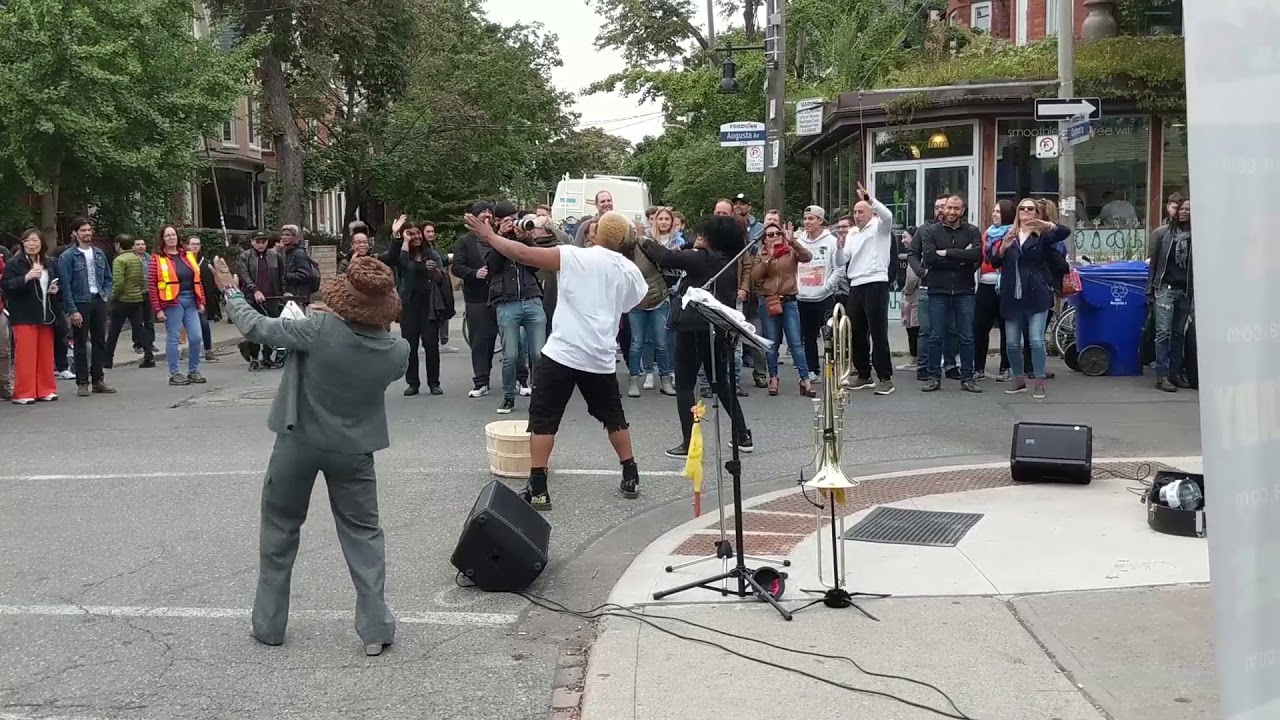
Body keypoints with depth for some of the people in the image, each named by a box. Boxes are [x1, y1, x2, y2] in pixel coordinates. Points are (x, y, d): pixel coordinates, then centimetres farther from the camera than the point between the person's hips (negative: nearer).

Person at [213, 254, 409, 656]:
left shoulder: (320, 328, -24)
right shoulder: (397, 351, -15)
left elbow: (257, 328, -13)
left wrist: (230, 291, 3)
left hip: (299, 443, -1)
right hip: (354, 450, 1)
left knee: (280, 529, 17)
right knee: (363, 533, 13)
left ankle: (268, 624, 25)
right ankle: (375, 628, 7)